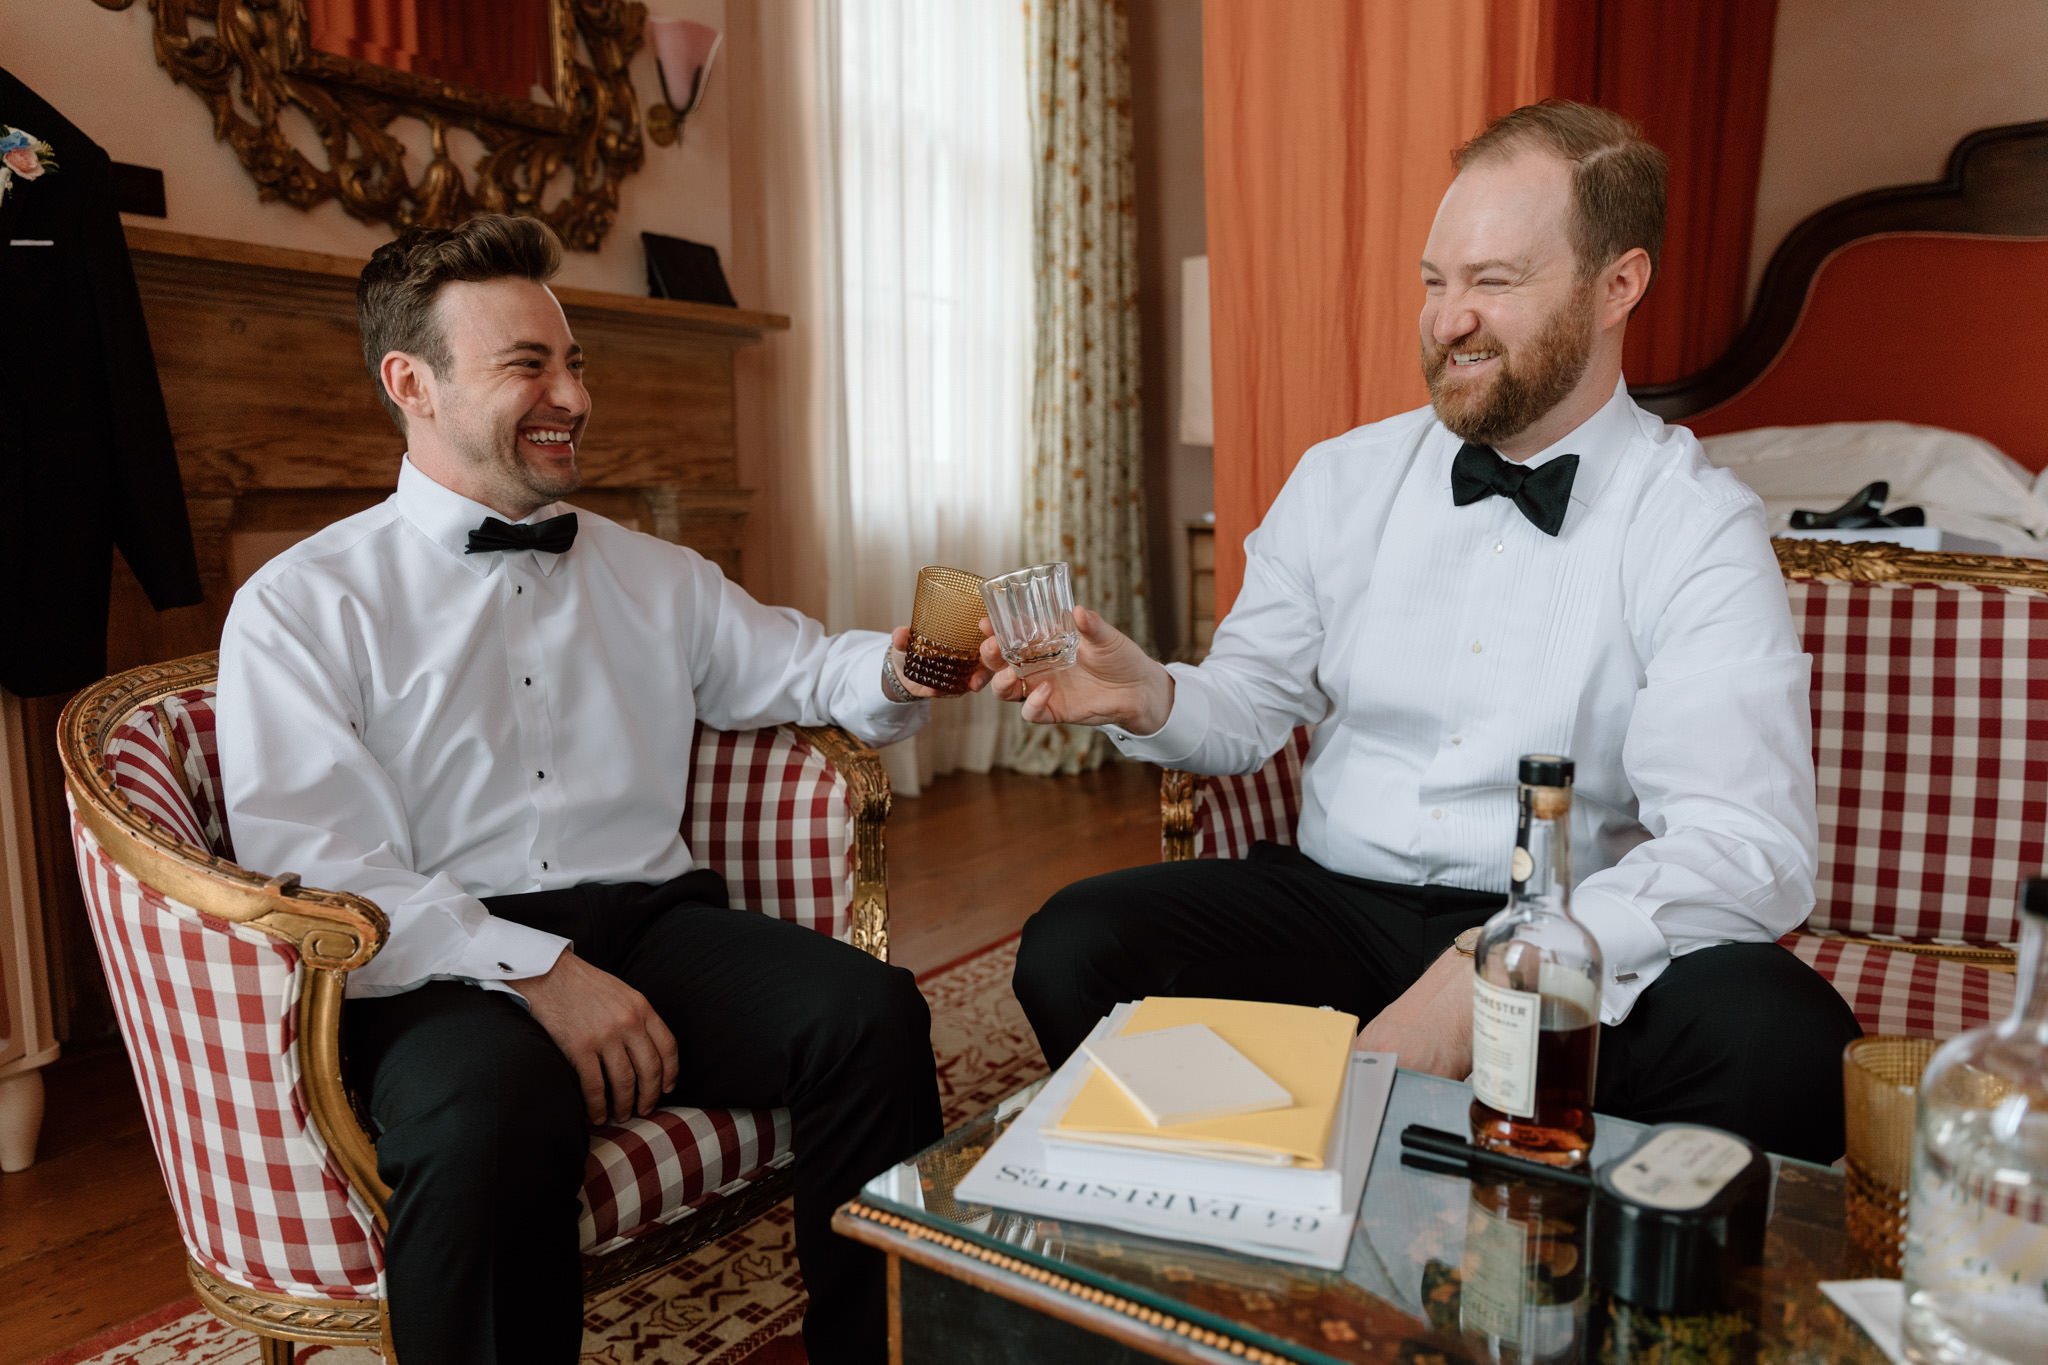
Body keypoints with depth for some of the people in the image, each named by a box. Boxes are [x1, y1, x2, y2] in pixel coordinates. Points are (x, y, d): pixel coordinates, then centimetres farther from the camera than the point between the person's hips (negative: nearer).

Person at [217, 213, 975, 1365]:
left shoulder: (655, 576, 21)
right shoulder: (301, 604, 5)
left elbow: (801, 665, 21)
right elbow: (312, 863, -7)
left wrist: (896, 670, -4)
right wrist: (538, 970, -19)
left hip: (653, 920, 4)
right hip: (447, 967, -3)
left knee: (873, 1013, -23)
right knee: (497, 1109, -37)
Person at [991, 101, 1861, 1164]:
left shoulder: (1700, 530, -5)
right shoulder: (1339, 481, 8)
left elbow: (1750, 851, -15)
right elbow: (1252, 700, 11)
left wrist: (1491, 978, -27)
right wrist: (1149, 698, -13)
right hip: (1331, 906, 3)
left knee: (1782, 1041, -32)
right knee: (1071, 948, -21)